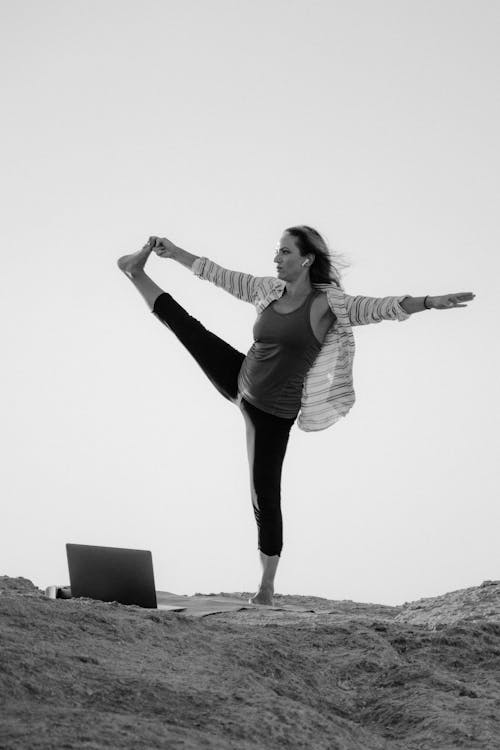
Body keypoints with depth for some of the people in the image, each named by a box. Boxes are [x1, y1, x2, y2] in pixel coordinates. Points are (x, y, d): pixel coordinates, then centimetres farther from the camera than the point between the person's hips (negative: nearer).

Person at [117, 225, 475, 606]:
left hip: (273, 410, -5)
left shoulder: (327, 304, -18)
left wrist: (430, 302, -45)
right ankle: (137, 272, 35)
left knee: (265, 495, -2)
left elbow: (378, 307, -30)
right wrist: (175, 252, 16)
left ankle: (267, 586, 11)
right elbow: (220, 274, 11)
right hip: (240, 380, 5)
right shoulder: (268, 290, 0)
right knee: (188, 328, 9)